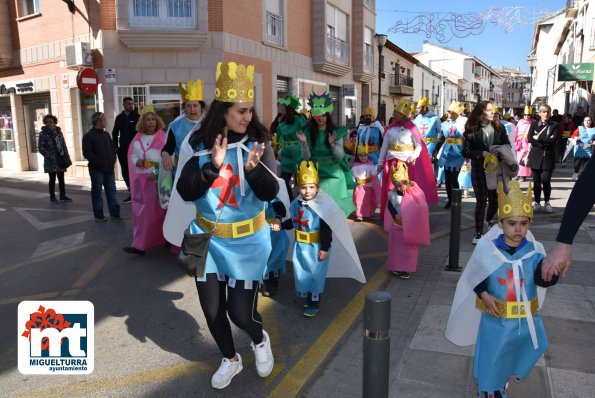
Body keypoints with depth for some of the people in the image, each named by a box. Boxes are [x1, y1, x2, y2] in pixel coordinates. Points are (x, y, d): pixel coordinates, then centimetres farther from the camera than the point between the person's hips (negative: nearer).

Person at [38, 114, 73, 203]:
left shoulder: (58, 132, 9)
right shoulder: (43, 134, -5)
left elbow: (64, 145, 13)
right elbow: (41, 148, -7)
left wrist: (66, 158, 7)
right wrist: (49, 157, -15)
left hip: (61, 159, 4)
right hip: (51, 161, -4)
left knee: (61, 178, 9)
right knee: (52, 179, 2)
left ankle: (63, 196, 17)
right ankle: (52, 197, 11)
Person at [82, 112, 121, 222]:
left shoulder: (106, 134, 14)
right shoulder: (88, 136, -7)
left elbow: (113, 147, 20)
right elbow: (87, 153, -14)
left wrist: (113, 159, 5)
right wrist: (99, 162, -16)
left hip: (109, 169, 6)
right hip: (97, 169, -6)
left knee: (111, 191, 7)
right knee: (97, 192, 1)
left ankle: (114, 213, 12)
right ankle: (99, 215, 8)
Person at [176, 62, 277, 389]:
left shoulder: (258, 142, -11)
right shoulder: (201, 144, -8)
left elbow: (270, 193, -18)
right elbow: (185, 192, -14)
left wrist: (254, 168, -37)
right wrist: (213, 166, -28)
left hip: (246, 241, -2)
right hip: (208, 238, 3)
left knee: (241, 310, 1)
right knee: (212, 308, 14)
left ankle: (260, 340, 38)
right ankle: (230, 359, 41)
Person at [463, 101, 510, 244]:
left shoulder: (499, 127, 3)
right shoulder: (471, 130, -6)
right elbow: (465, 152, -7)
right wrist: (482, 153, -20)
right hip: (479, 171, -3)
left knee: (495, 199, 9)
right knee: (481, 201, -3)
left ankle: (489, 220, 40)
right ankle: (479, 232, 7)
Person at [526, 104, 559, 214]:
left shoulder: (554, 126, 6)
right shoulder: (534, 124, 9)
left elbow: (553, 140, -10)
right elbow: (530, 139, -4)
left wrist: (538, 138, -8)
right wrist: (545, 141, -11)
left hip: (548, 157, -1)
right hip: (535, 156, 1)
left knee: (545, 181, -8)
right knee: (536, 181, 3)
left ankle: (547, 203, 9)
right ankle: (537, 203, 14)